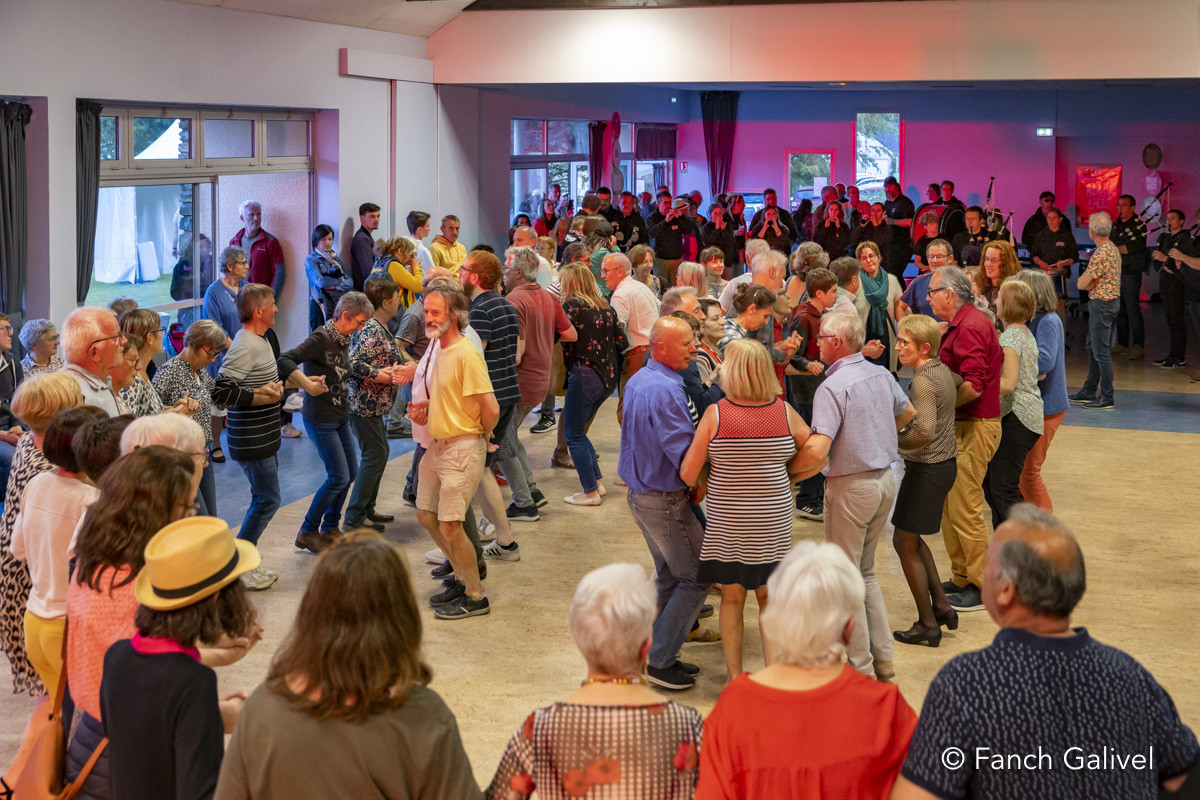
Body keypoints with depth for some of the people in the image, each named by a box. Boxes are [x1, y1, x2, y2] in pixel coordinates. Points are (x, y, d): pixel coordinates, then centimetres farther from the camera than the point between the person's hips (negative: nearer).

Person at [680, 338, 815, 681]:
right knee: (769, 598, 15)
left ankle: (734, 676, 21)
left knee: (732, 597, 13)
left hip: (727, 521, -2)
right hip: (773, 521, 2)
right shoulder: (785, 412, -5)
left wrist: (703, 484, 11)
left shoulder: (715, 414, -12)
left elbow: (688, 474, -10)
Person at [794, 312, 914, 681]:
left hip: (851, 486, -8)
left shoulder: (833, 387, -21)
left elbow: (817, 450, -29)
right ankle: (882, 658, 23)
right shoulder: (881, 374, 3)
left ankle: (860, 668, 10)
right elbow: (907, 413, 22)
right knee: (866, 571, 21)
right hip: (885, 478, 8)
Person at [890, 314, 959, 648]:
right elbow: (968, 385, 28)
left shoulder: (923, 381, -22)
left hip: (927, 469, -10)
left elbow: (924, 433, -31)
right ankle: (941, 606, 24)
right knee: (912, 538, 22)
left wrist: (894, 440, -14)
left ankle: (928, 624, 9)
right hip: (946, 462, 10)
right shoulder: (943, 371, 7)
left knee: (905, 543, 3)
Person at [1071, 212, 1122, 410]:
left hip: (1102, 304, -10)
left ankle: (1107, 398, -2)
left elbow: (1081, 284, -18)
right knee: (1092, 348, 17)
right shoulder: (1113, 249, 12)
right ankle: (1089, 391, 25)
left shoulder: (1101, 254, -21)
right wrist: (1090, 283, 0)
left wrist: (1085, 280, 1)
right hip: (1109, 301, 10)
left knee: (1101, 351, -6)